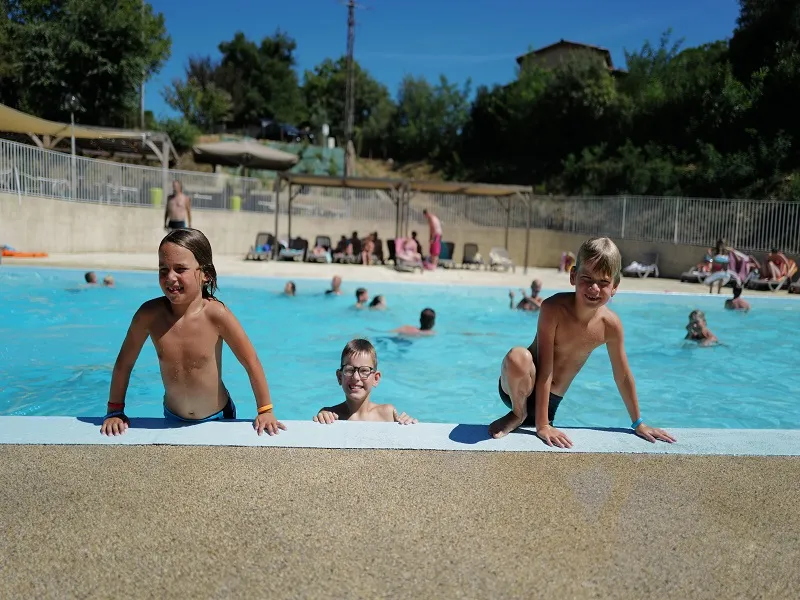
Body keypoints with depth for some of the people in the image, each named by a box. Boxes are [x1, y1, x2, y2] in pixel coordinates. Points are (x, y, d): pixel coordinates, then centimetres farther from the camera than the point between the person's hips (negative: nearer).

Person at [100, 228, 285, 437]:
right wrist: (115, 411, 3)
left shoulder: (216, 314, -25)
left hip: (219, 418, -2)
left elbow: (251, 363, -14)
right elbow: (124, 363, -2)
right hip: (172, 418, 2)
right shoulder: (150, 314, -18)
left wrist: (265, 411, -10)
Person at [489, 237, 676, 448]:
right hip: (517, 388, -4)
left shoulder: (610, 325, -9)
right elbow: (545, 369, -23)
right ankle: (518, 414, -7)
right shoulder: (554, 308, -23)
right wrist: (542, 425, -23)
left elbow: (623, 376, 4)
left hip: (551, 401, 4)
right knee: (518, 357, -36)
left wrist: (638, 424, 13)